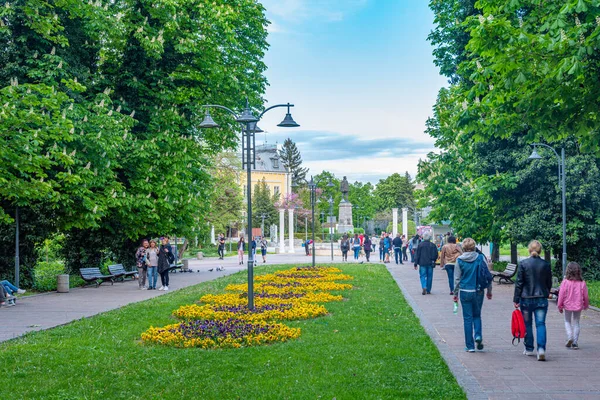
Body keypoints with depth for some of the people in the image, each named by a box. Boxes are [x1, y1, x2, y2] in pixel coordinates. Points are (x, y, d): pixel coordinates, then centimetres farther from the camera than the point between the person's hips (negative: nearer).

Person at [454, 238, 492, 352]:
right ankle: (478, 335, -6)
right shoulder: (481, 258, -3)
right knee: (477, 315, 19)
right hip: (478, 291, 1)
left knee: (467, 318, 7)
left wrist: (455, 293, 9)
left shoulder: (459, 260, -5)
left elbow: (457, 278, -1)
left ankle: (470, 346, 8)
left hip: (465, 292, -1)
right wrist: (489, 291, 12)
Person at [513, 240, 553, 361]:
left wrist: (516, 299, -1)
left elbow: (519, 283, -6)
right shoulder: (546, 264, -1)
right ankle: (541, 348, -17)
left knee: (527, 324, 12)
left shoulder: (523, 264, -7)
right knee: (541, 324, 0)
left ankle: (529, 349, 21)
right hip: (541, 299, 1)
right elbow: (549, 283, 8)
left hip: (526, 298, -1)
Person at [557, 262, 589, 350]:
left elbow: (561, 295, -9)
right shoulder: (582, 283, -9)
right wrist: (586, 305, 17)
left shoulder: (565, 282, -14)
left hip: (567, 305, -1)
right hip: (578, 306, 2)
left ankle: (570, 337, -5)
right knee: (576, 323, 12)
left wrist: (560, 306, 3)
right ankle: (575, 342, 10)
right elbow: (586, 296, 0)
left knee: (567, 321, 17)